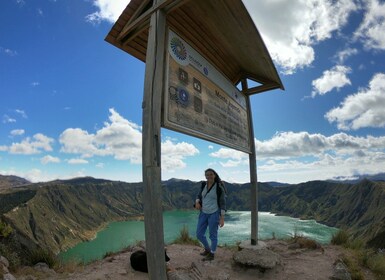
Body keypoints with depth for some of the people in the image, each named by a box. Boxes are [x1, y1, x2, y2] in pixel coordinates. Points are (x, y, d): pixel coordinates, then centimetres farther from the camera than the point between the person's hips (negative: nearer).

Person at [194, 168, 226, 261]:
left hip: (214, 213, -6)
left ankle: (212, 254, 27)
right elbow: (199, 196, 17)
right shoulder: (204, 186, 6)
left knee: (213, 235, 7)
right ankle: (207, 249, 34)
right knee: (199, 234, 9)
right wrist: (197, 202, -5)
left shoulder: (219, 187, -10)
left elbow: (223, 203, -8)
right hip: (204, 213, 6)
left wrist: (222, 218, -12)